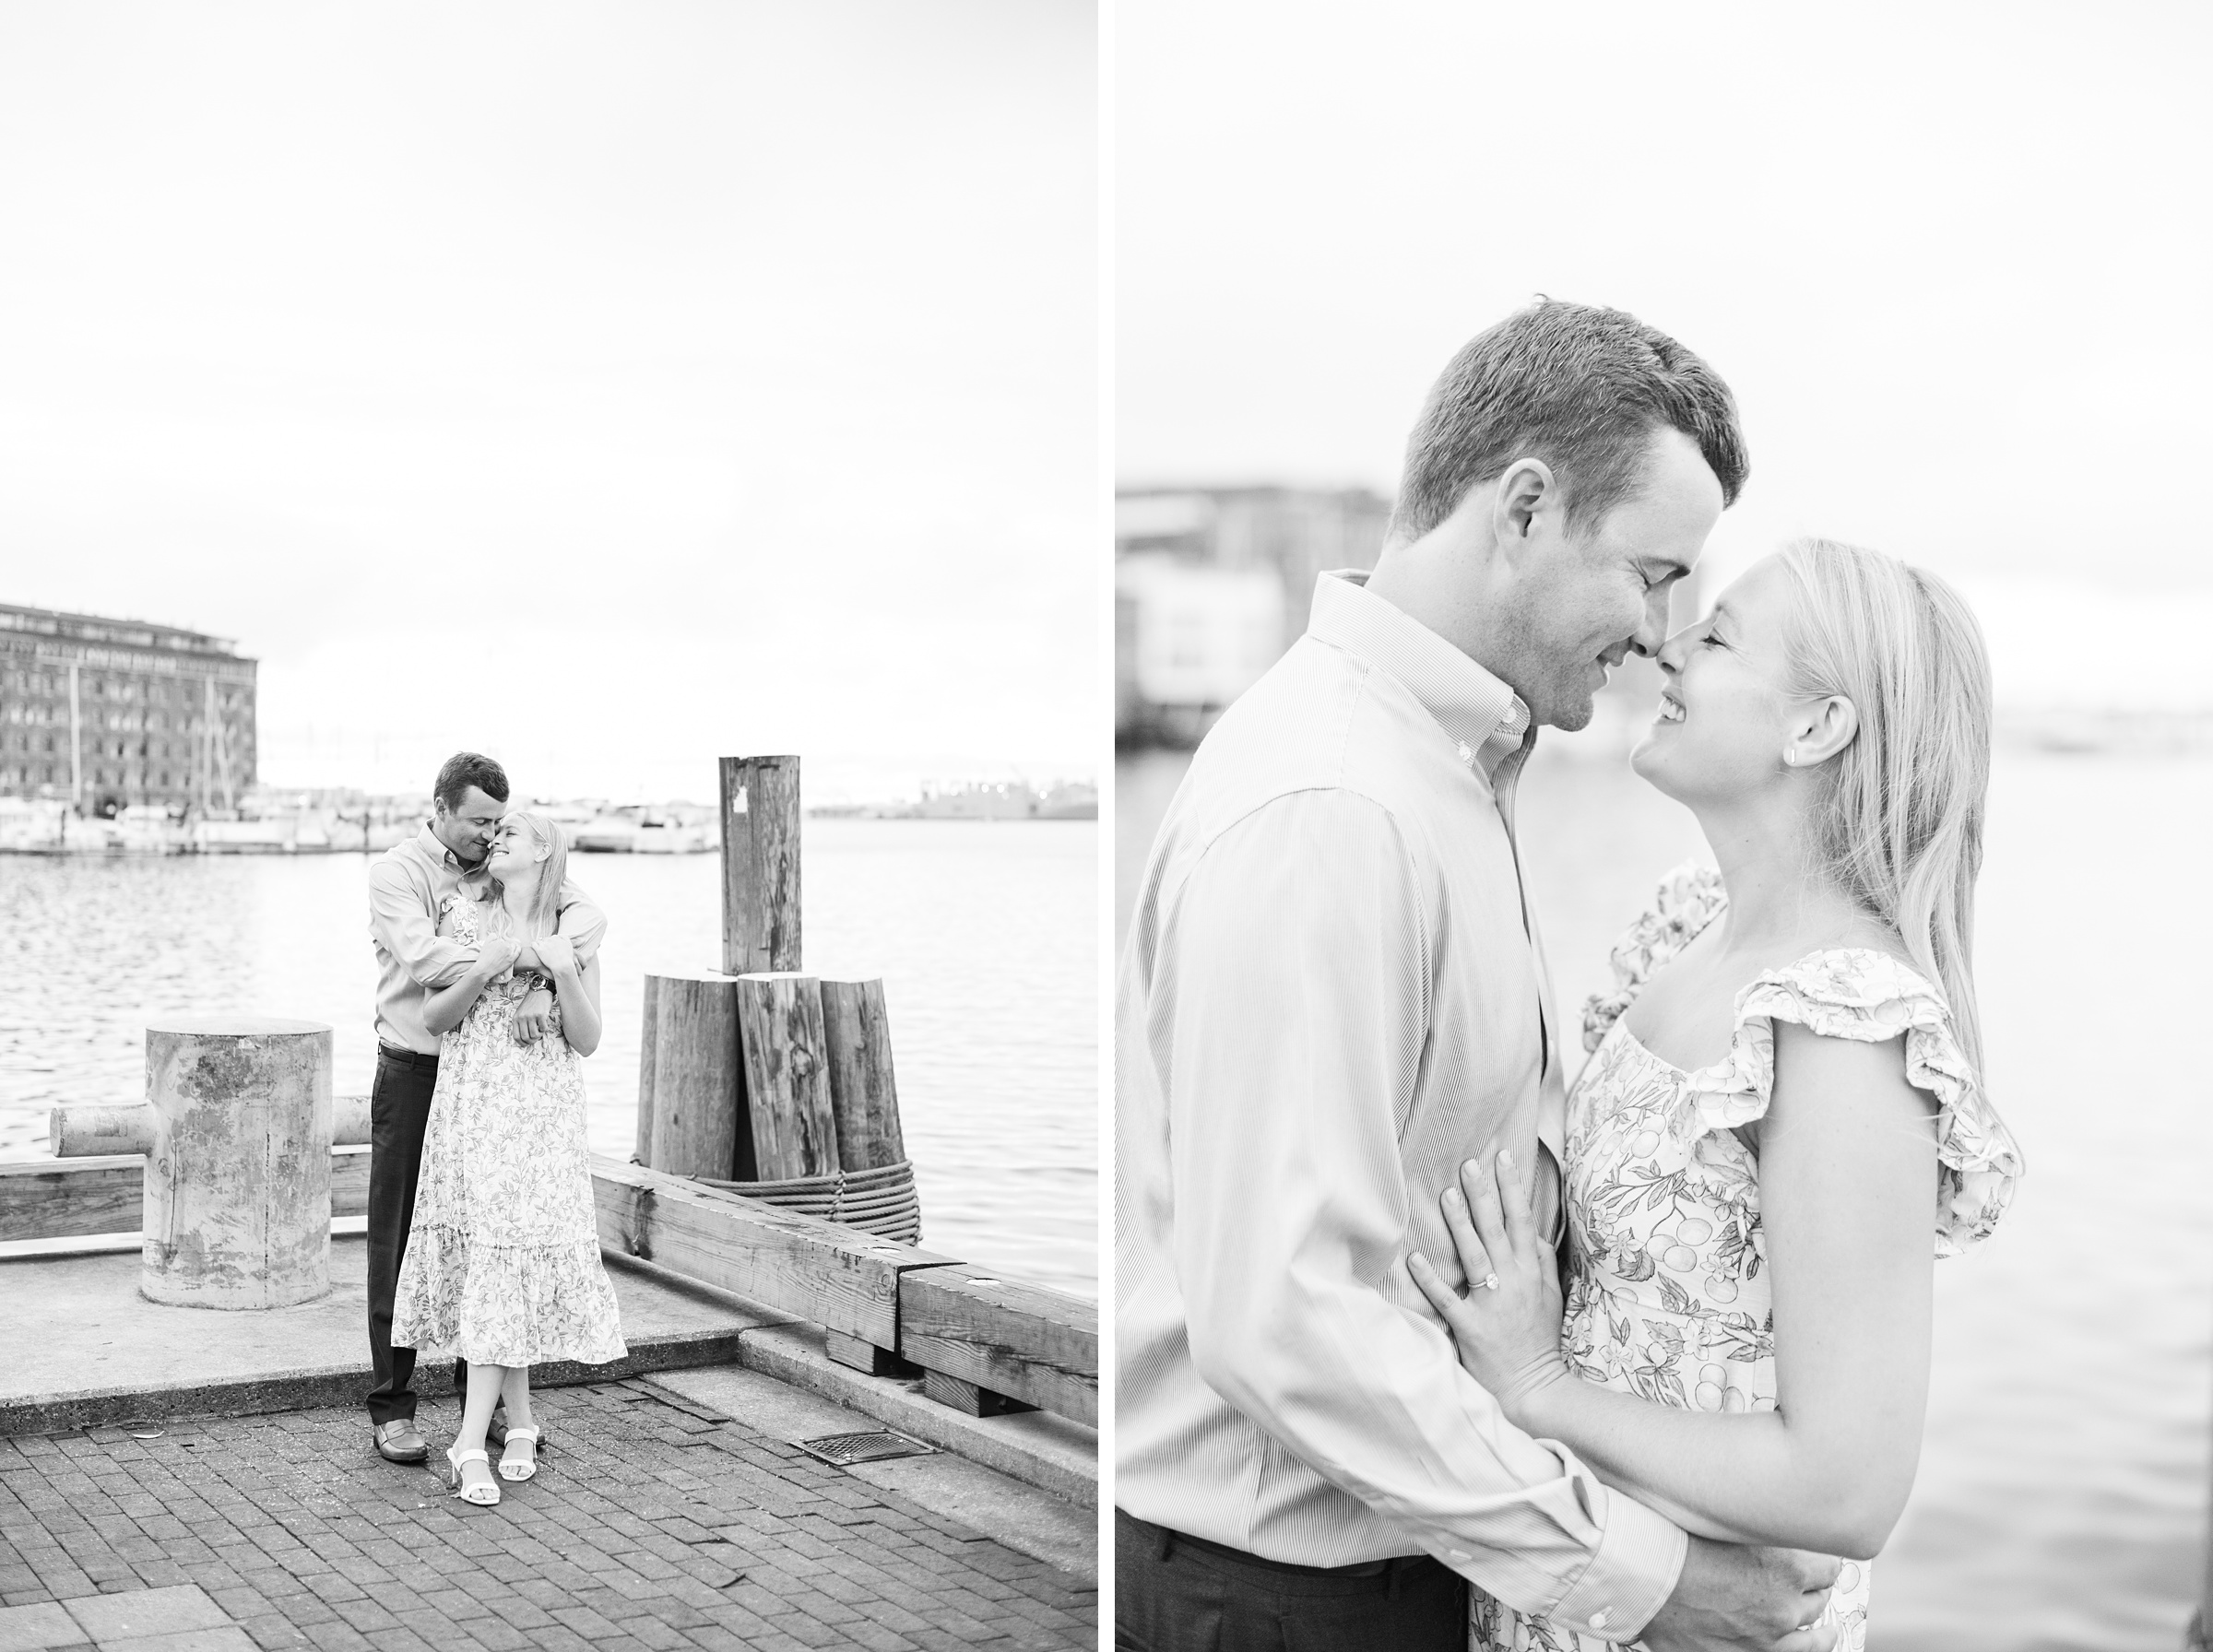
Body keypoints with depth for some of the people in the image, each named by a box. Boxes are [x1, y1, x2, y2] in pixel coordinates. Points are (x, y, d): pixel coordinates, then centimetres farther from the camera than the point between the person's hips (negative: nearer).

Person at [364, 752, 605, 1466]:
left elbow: (587, 916, -13)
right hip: (414, 1073, -4)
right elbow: (423, 955, -27)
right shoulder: (394, 871, -9)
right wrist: (529, 956, -34)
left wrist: (543, 985, -30)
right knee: (400, 1242, 2)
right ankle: (391, 1409, 9)